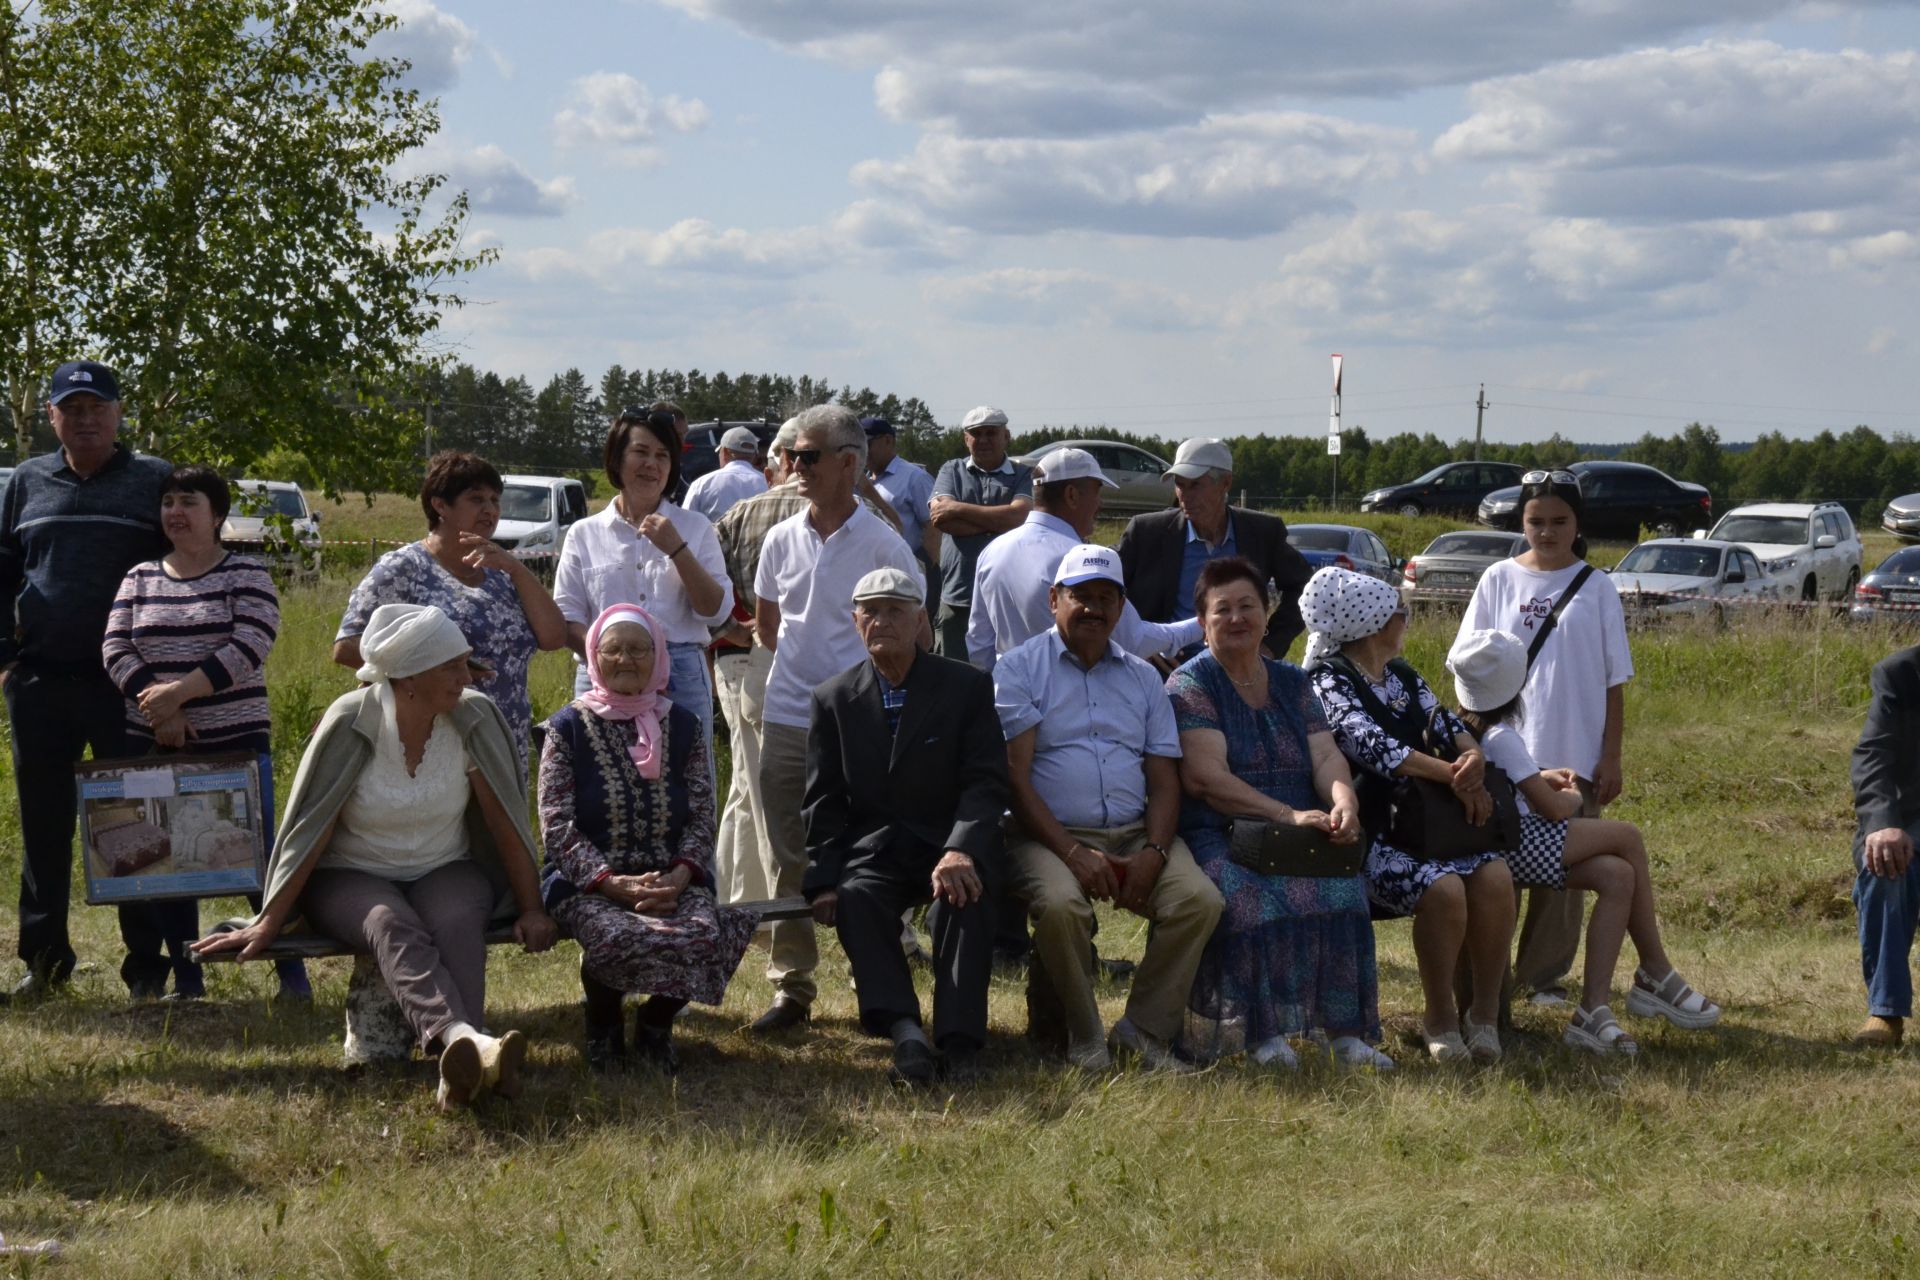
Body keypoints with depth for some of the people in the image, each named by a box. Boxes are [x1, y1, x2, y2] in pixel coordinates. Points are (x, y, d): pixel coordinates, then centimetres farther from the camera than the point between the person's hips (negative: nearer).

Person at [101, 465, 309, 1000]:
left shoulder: (247, 574, -1)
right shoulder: (140, 578, 10)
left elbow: (248, 649, -13)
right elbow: (116, 649, 2)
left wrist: (179, 692, -19)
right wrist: (158, 707, -13)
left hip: (236, 742, -4)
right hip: (154, 746, 4)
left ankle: (292, 974, 2)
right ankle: (186, 980, 15)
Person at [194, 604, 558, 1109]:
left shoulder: (473, 718, -8)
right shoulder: (352, 722, -15)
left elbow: (505, 822, -2)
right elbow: (311, 829, -11)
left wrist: (530, 909, -4)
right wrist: (268, 923, -11)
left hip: (443, 873, 2)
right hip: (351, 878, -2)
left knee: (457, 924, -33)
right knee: (394, 929, -36)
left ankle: (462, 1071, -52)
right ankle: (461, 1039, -62)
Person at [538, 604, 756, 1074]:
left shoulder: (682, 727, 13)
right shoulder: (570, 727, 5)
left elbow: (702, 819, 8)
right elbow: (558, 826, -3)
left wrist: (679, 877, -13)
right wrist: (612, 883, -18)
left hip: (671, 880, 2)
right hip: (590, 882, -2)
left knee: (705, 935, -32)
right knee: (617, 937, -37)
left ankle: (656, 1024, 1)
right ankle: (602, 1025, -1)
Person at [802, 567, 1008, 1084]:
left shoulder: (967, 687, 2)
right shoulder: (833, 700, 9)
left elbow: (986, 783, -6)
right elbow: (823, 803, 7)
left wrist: (961, 851, -25)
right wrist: (823, 882, -9)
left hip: (950, 846, -1)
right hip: (872, 850, 1)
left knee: (968, 894, -34)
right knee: (854, 899, -32)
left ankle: (958, 1040, -38)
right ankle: (903, 1028, -46)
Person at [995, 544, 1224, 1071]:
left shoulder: (1142, 677, 19)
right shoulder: (1020, 670, 4)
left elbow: (1163, 780, 13)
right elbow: (1016, 776, -5)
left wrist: (1154, 853, -8)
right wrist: (1074, 854, -18)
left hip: (1135, 836, 4)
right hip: (1051, 835, -4)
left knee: (1200, 899, -24)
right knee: (1061, 905, -36)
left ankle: (1144, 1030, -10)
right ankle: (1082, 1040, -15)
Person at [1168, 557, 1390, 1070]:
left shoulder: (1292, 682, 20)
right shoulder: (1190, 683, 2)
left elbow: (1325, 755, 8)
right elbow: (1204, 777, -11)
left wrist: (1343, 801, -17)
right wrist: (1288, 814, -21)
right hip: (1217, 836, -4)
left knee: (1342, 886, -27)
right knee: (1252, 897, -35)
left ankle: (1345, 1032, -28)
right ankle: (1262, 1033, -29)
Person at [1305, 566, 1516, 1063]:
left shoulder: (1404, 678, 20)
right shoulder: (1329, 682, -5)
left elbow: (1447, 725, 10)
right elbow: (1374, 748, -19)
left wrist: (1473, 756, -15)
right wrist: (1454, 777, -22)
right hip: (1367, 835, -7)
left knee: (1495, 876, -21)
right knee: (1442, 887, -32)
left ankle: (1485, 1013, -11)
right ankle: (1440, 1018, -13)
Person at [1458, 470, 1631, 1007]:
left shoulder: (1596, 588, 2)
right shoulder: (1499, 580, 3)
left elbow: (1614, 681, 4)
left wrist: (1610, 758, 0)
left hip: (1576, 756, 0)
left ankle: (1544, 974, 15)